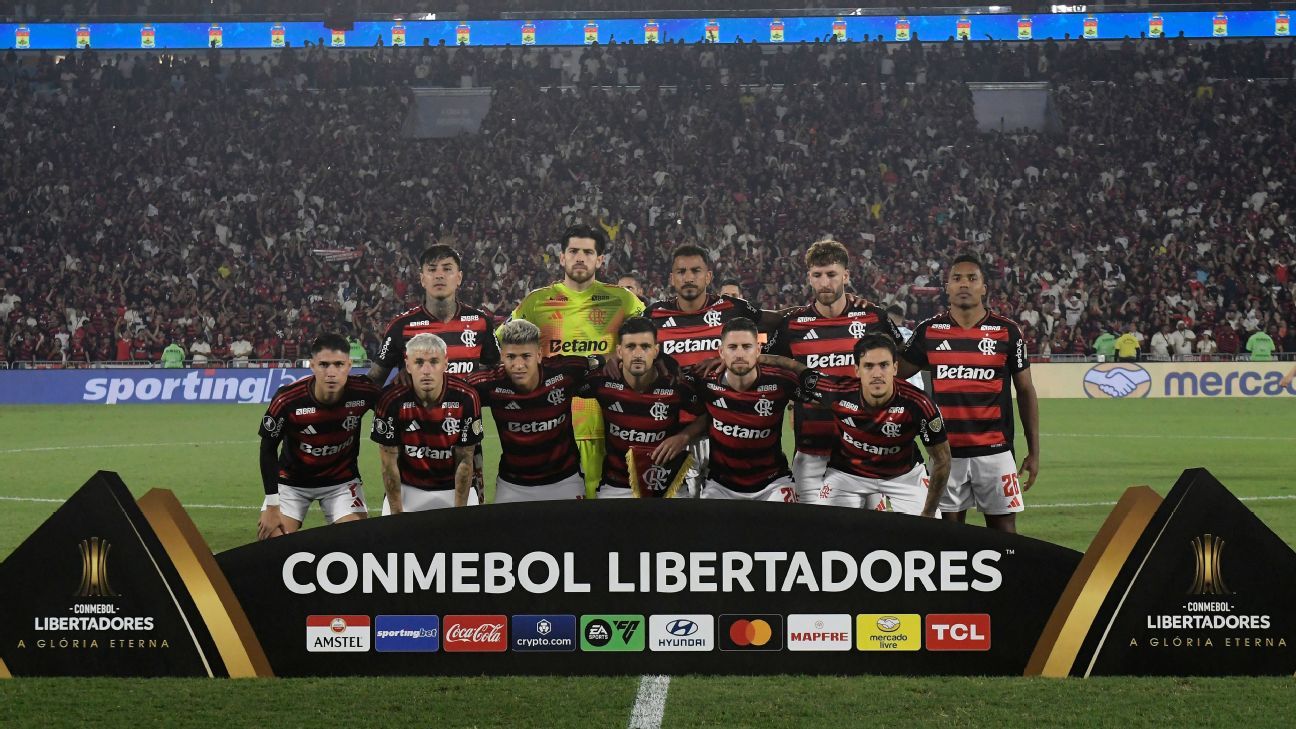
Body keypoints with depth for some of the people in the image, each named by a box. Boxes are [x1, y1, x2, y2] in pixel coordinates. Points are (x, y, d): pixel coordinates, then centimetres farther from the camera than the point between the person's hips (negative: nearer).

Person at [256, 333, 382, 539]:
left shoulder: (363, 392, -24)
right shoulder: (287, 400, -27)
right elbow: (268, 449, -12)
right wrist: (272, 506, -12)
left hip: (342, 481, 1)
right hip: (292, 481, -1)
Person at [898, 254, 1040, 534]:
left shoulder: (1007, 332, 0)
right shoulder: (929, 331, 3)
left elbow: (1025, 391, 4)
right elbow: (895, 376, 11)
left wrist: (1034, 451, 3)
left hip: (995, 451, -1)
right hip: (947, 452, 1)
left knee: (1004, 530, 3)